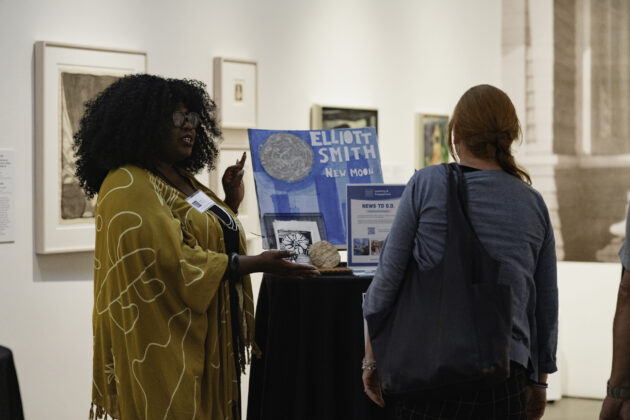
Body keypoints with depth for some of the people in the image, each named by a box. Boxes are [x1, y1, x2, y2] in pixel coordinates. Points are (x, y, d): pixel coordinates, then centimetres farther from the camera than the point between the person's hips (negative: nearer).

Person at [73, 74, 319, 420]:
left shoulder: (182, 178, 13)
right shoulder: (128, 186, -15)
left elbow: (216, 237, 22)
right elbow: (174, 263, -23)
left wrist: (231, 202, 7)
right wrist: (257, 264, -21)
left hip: (208, 337, 9)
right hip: (167, 345, -9)